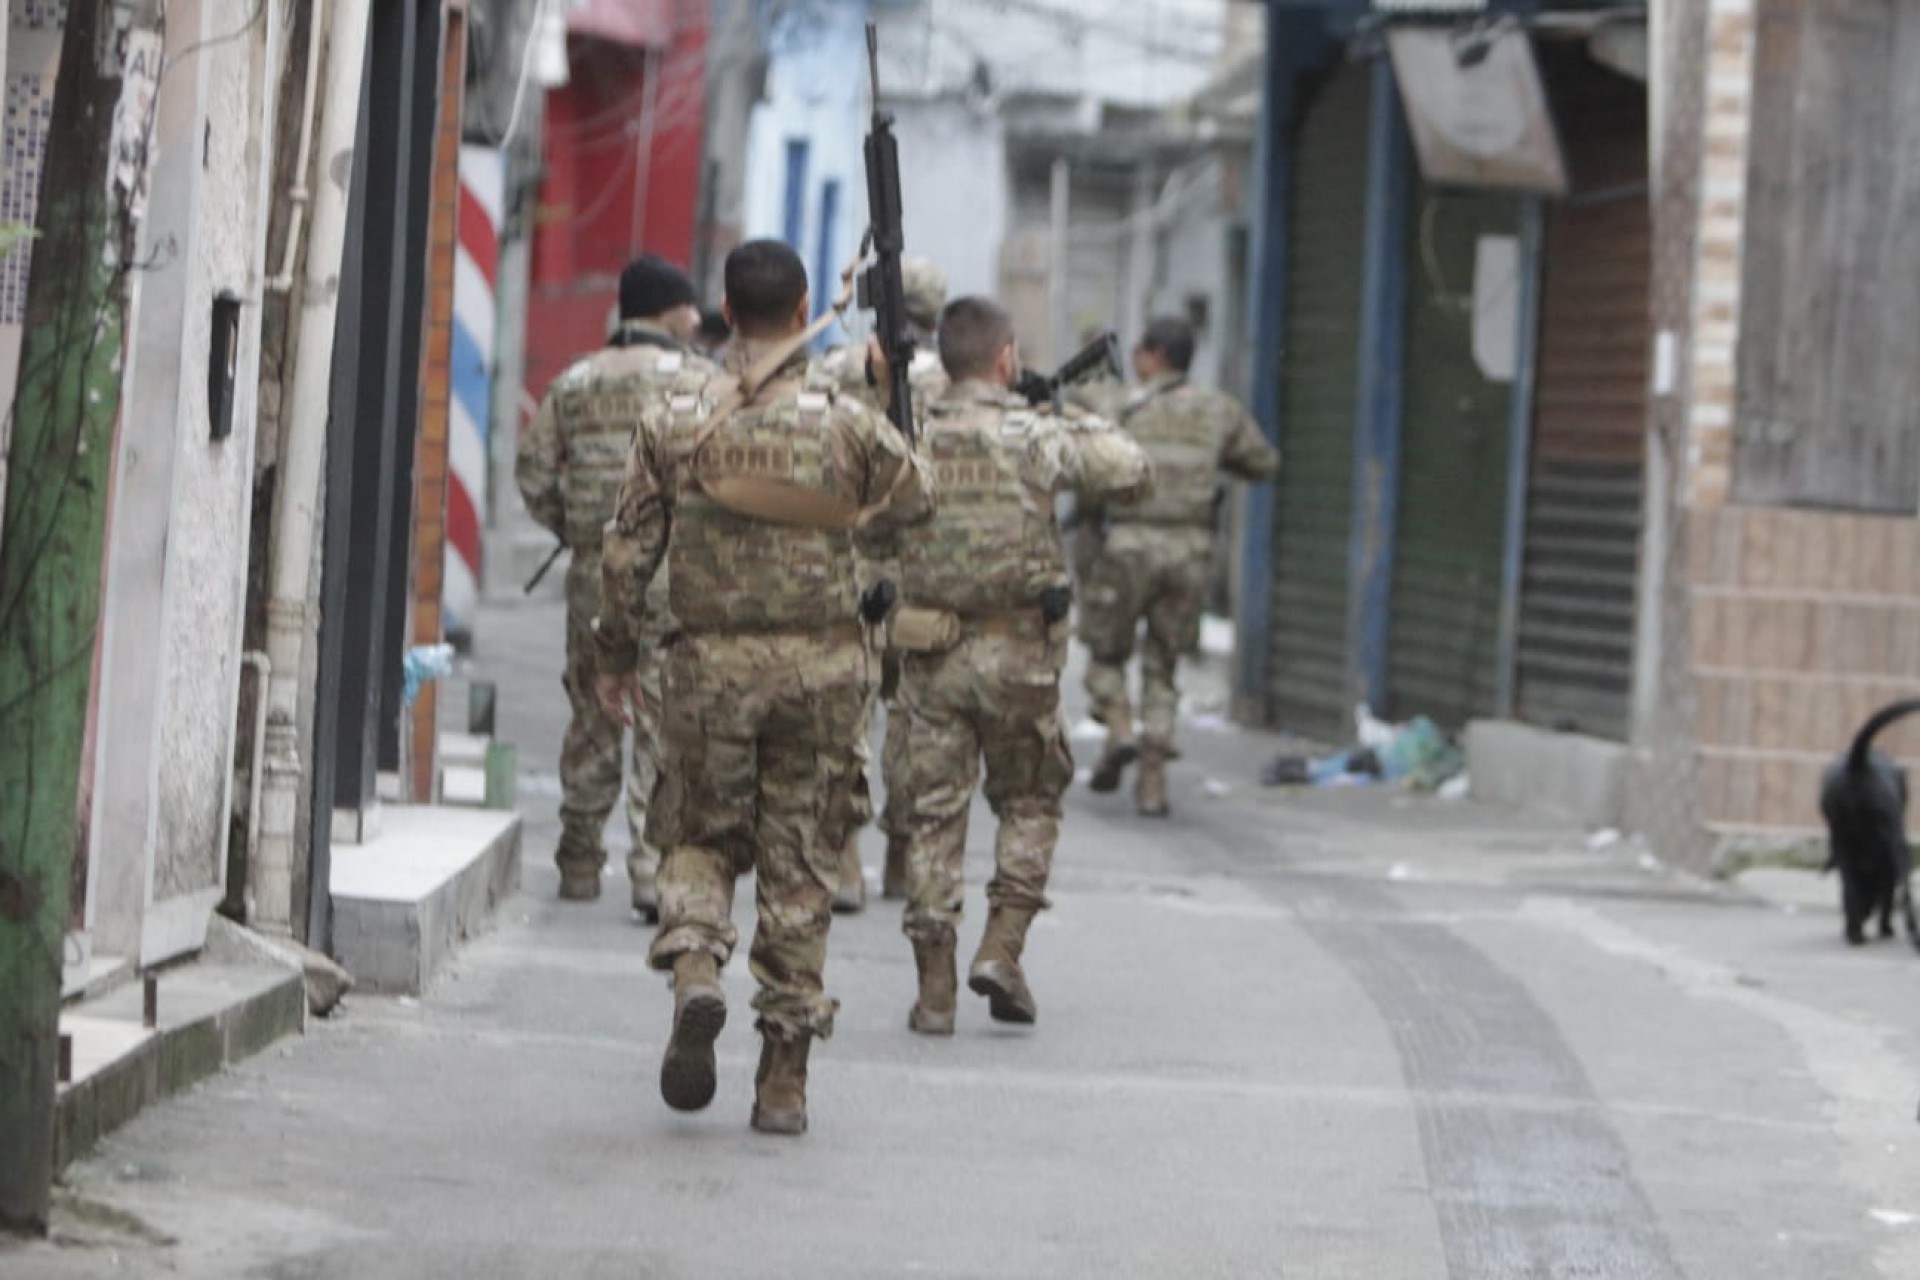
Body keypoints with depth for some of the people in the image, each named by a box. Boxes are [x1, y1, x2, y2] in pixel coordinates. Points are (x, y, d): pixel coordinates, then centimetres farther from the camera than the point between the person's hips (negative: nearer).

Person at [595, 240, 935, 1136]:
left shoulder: (674, 423, -2)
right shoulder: (846, 423, -5)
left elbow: (627, 552, 1)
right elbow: (914, 498, 11)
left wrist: (616, 657, 12)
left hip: (710, 663, 0)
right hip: (820, 665, 0)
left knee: (702, 835, 16)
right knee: (800, 866, 6)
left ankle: (694, 968, -14)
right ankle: (784, 1077, 7)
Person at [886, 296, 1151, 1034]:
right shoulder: (1035, 437, -7)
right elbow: (1133, 476, -3)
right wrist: (1089, 427, 13)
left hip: (929, 651, 2)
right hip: (1018, 654, -2)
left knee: (932, 813, 7)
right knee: (1030, 801, 17)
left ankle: (934, 989, 5)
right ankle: (1001, 949, 5)